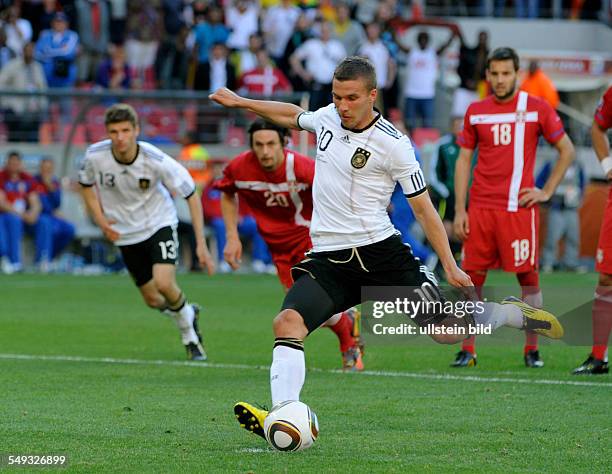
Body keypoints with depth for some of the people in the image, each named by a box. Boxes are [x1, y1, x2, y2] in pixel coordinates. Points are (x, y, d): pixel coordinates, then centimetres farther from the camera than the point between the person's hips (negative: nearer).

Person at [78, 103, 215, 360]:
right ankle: (188, 322, 40)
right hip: (126, 233, 3)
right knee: (153, 300, 6)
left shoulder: (156, 161, -25)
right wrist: (100, 219, -9)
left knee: (164, 283, -25)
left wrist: (201, 243, -16)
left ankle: (185, 314, 10)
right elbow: (86, 184, 5)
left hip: (159, 224, -3)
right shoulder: (95, 156, -19)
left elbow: (191, 196, -14)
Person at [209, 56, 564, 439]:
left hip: (380, 253, -4)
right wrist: (242, 102, 35)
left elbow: (423, 208, -4)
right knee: (287, 323, -23)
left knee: (447, 331, -5)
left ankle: (514, 313, 26)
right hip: (327, 259, 4)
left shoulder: (393, 144, -9)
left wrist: (451, 267, -7)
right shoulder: (327, 118, 6)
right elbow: (293, 115, 31)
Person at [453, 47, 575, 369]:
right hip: (480, 208, 3)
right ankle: (467, 350, 5)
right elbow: (464, 160, 11)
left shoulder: (537, 108, 2)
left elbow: (567, 151, 7)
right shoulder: (476, 112, 10)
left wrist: (547, 192, 0)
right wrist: (459, 210, 5)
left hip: (518, 207, -3)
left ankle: (532, 349, 7)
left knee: (527, 275, -1)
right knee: (472, 276, 1)